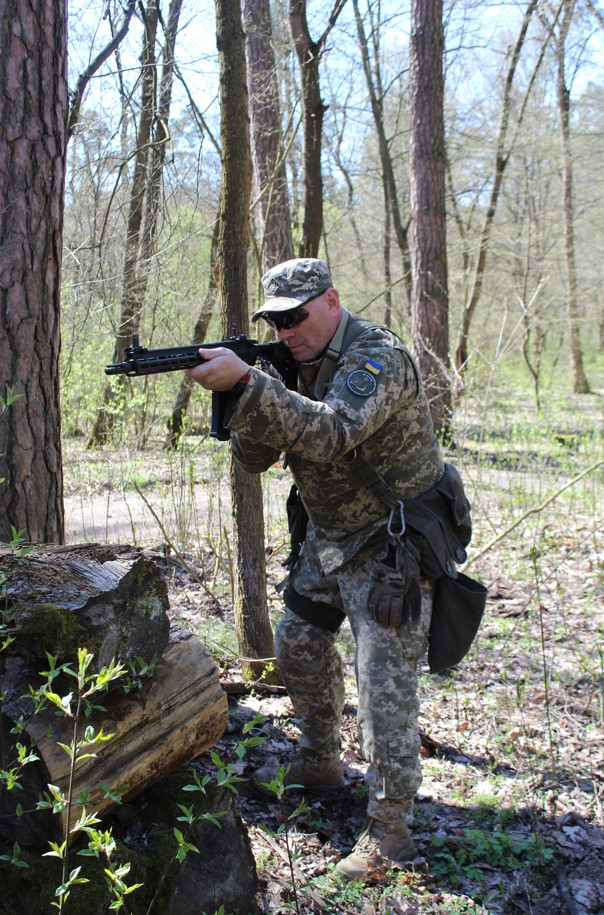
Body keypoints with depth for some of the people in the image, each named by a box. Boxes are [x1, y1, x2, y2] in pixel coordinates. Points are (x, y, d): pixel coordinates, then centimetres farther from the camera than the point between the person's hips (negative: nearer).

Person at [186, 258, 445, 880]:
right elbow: (256, 459, 0)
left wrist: (246, 384, -49)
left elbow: (333, 433, -41)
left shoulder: (377, 357, -23)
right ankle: (319, 763, 39)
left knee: (384, 680, -9)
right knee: (298, 645, 18)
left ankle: (389, 829, 2)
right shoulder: (294, 364, 3)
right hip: (328, 539, 9)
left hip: (390, 543, -9)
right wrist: (243, 400, -21)